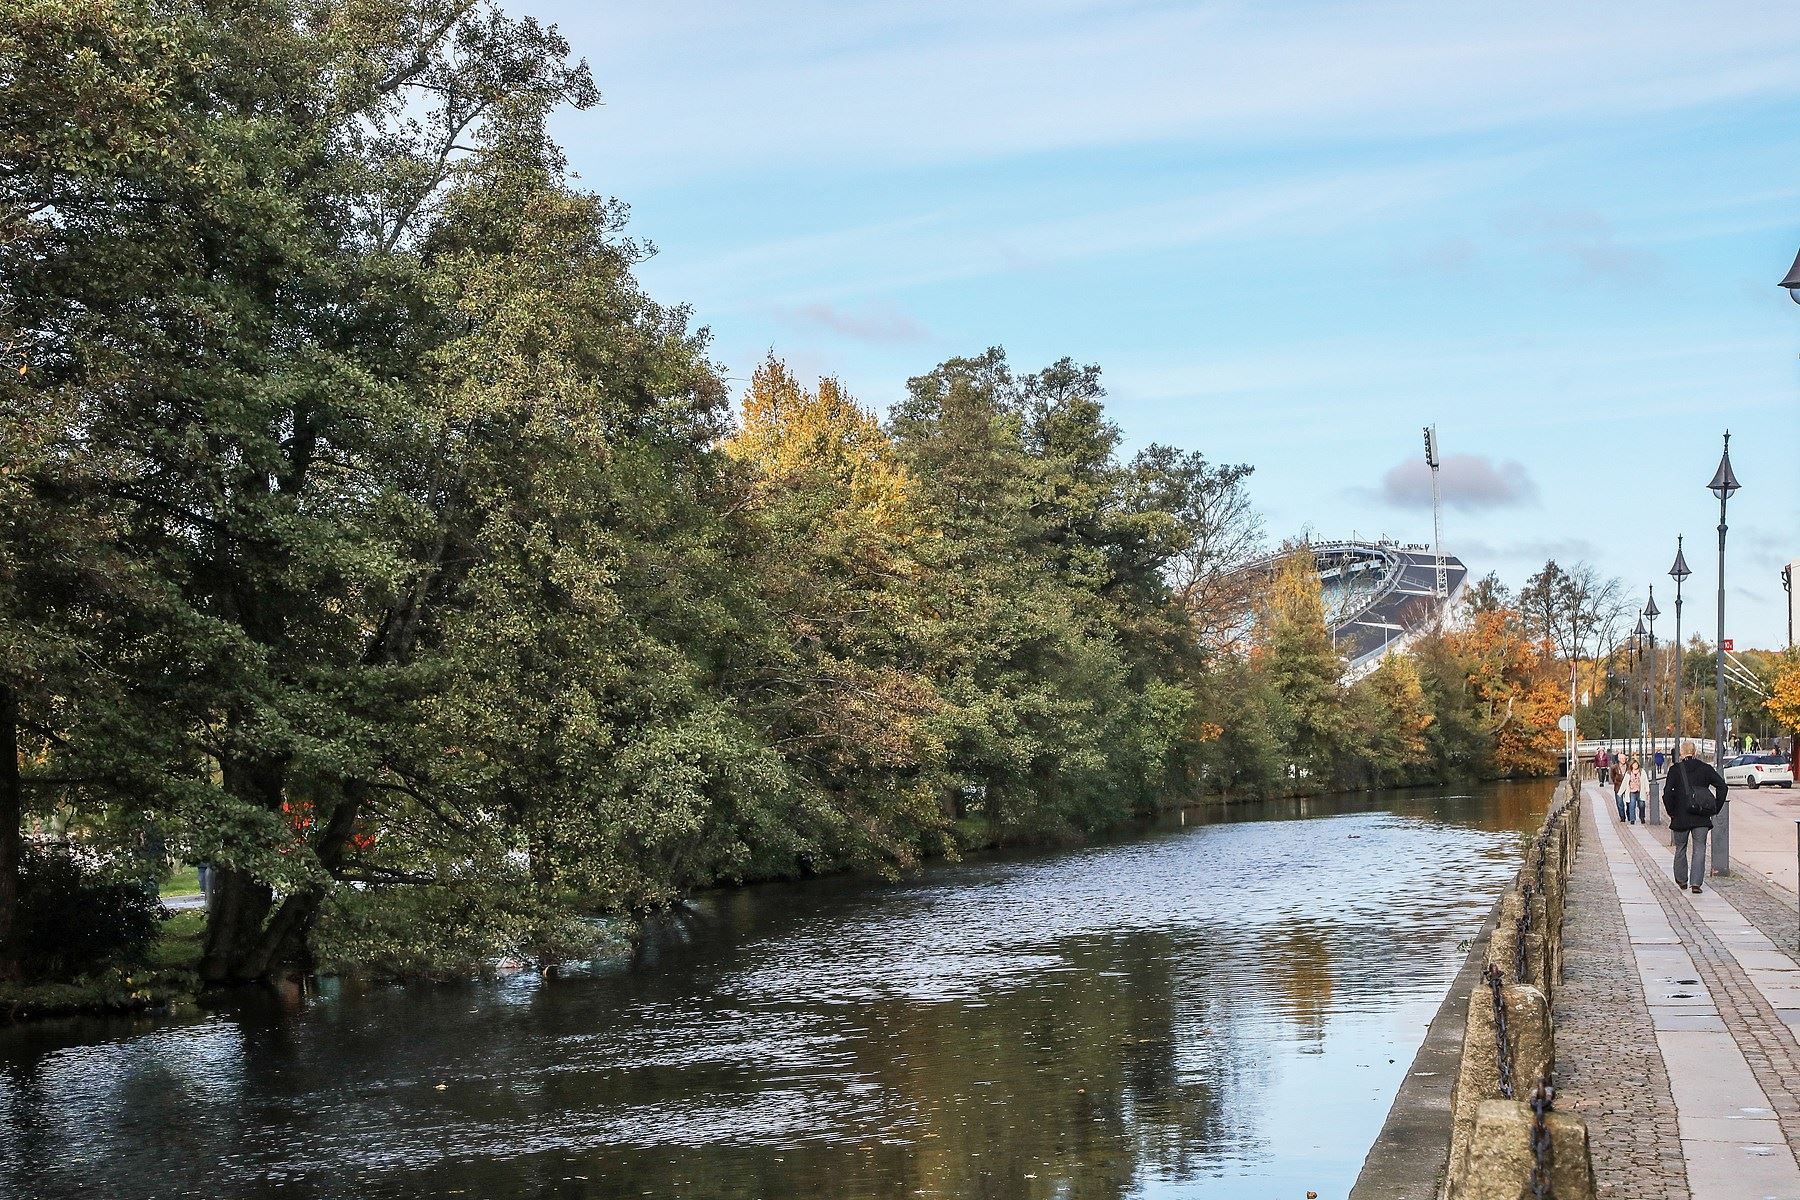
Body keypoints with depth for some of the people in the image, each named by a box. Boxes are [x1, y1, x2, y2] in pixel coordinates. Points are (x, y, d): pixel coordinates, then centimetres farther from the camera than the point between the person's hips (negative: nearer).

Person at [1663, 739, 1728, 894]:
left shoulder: (1675, 769, -4)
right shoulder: (1706, 768, 3)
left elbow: (1667, 792, -12)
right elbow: (1722, 786, -1)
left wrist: (1671, 811, 0)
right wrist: (1716, 808, 4)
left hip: (1681, 816, -1)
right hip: (1702, 817, 1)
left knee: (1681, 848, 15)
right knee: (1699, 849, 2)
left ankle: (1681, 880, 26)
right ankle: (1696, 883, -8)